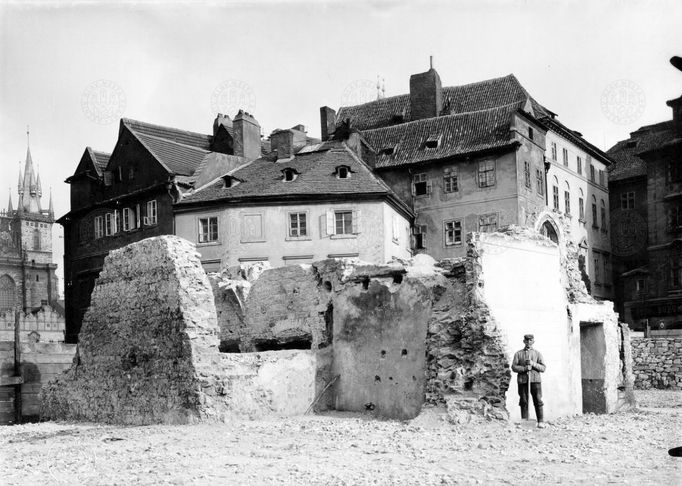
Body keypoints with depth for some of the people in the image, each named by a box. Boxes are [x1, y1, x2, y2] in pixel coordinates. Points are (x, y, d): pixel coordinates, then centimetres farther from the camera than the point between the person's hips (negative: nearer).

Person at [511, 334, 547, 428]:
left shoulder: (537, 353, 12)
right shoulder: (518, 354, 11)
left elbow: (543, 368, 6)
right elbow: (514, 367, 2)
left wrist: (533, 364, -11)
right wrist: (525, 368, -13)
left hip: (535, 379, 0)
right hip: (522, 380, 0)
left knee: (538, 401, -5)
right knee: (524, 402, 0)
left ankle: (541, 422, -1)